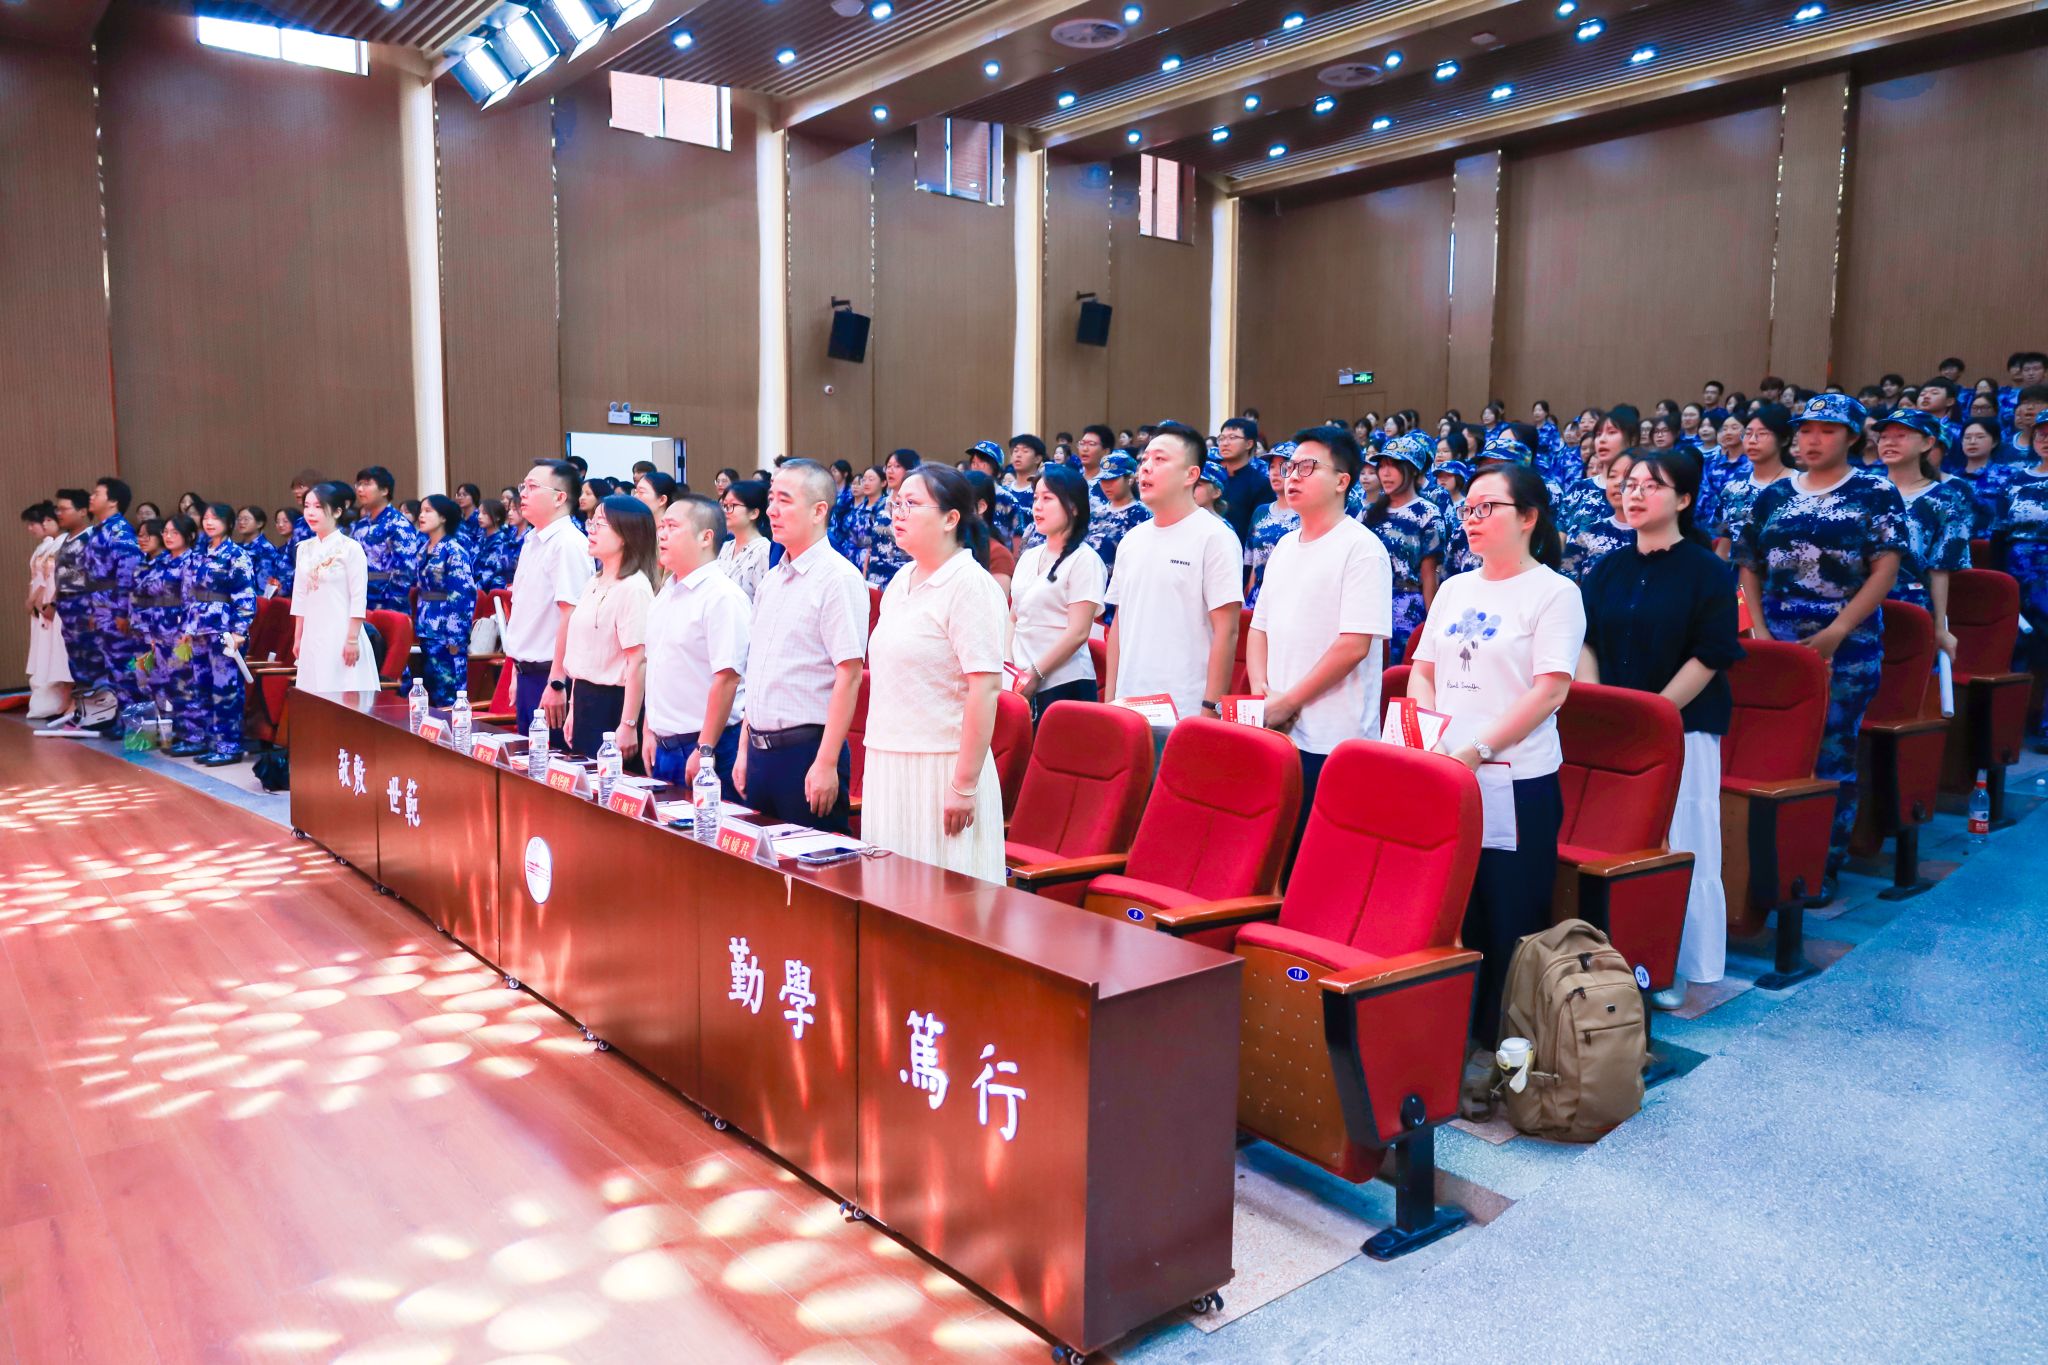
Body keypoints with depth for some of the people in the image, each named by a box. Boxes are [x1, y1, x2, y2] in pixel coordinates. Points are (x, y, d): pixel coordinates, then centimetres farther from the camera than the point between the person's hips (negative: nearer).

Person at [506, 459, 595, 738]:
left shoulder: (568, 543, -15)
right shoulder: (531, 541, 12)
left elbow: (572, 616, -22)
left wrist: (557, 683, -24)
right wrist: (518, 672, 18)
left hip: (551, 677, -9)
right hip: (526, 674, 9)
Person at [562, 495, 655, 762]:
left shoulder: (634, 587, -15)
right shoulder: (595, 584, 12)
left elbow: (638, 662, -20)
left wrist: (628, 726, -22)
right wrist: (573, 710, 18)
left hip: (614, 703, -9)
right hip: (585, 700, 9)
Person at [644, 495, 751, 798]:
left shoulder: (722, 597, -14)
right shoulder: (665, 594, 13)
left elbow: (726, 678, -19)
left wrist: (705, 750, -21)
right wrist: (649, 732, 15)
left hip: (707, 746, -8)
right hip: (664, 747, 8)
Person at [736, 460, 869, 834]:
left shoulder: (838, 578, -11)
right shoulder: (772, 580, 13)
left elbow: (849, 675, -17)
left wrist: (826, 763, -19)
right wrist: (744, 749, 15)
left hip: (805, 748, -8)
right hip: (761, 748, 8)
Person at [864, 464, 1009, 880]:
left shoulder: (969, 585, -11)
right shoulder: (899, 584, 13)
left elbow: (985, 689, -18)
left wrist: (965, 786, -20)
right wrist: (876, 764, 17)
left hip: (939, 767, -8)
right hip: (888, 765, 8)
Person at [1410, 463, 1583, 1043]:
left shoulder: (1554, 592, -4)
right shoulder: (1453, 589, 14)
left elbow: (1550, 691, -13)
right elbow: (1422, 672, 15)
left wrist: (1478, 750, -19)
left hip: (1516, 783, -5)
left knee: (1509, 924, 1)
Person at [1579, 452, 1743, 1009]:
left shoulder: (1707, 571, -3)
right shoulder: (1608, 568, 11)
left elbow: (1710, 656, -9)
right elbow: (1586, 643, 8)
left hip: (1682, 728, -4)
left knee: (1679, 847, -1)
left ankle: (1681, 970, 11)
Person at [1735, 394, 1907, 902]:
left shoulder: (1876, 494, 1)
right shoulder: (1772, 496, 11)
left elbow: (1886, 568, -6)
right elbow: (1749, 565, 12)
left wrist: (1838, 631, -15)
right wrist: (1758, 627, -2)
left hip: (1846, 646, -3)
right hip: (1777, 643, 3)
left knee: (1832, 754, 0)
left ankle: (1824, 865, 9)